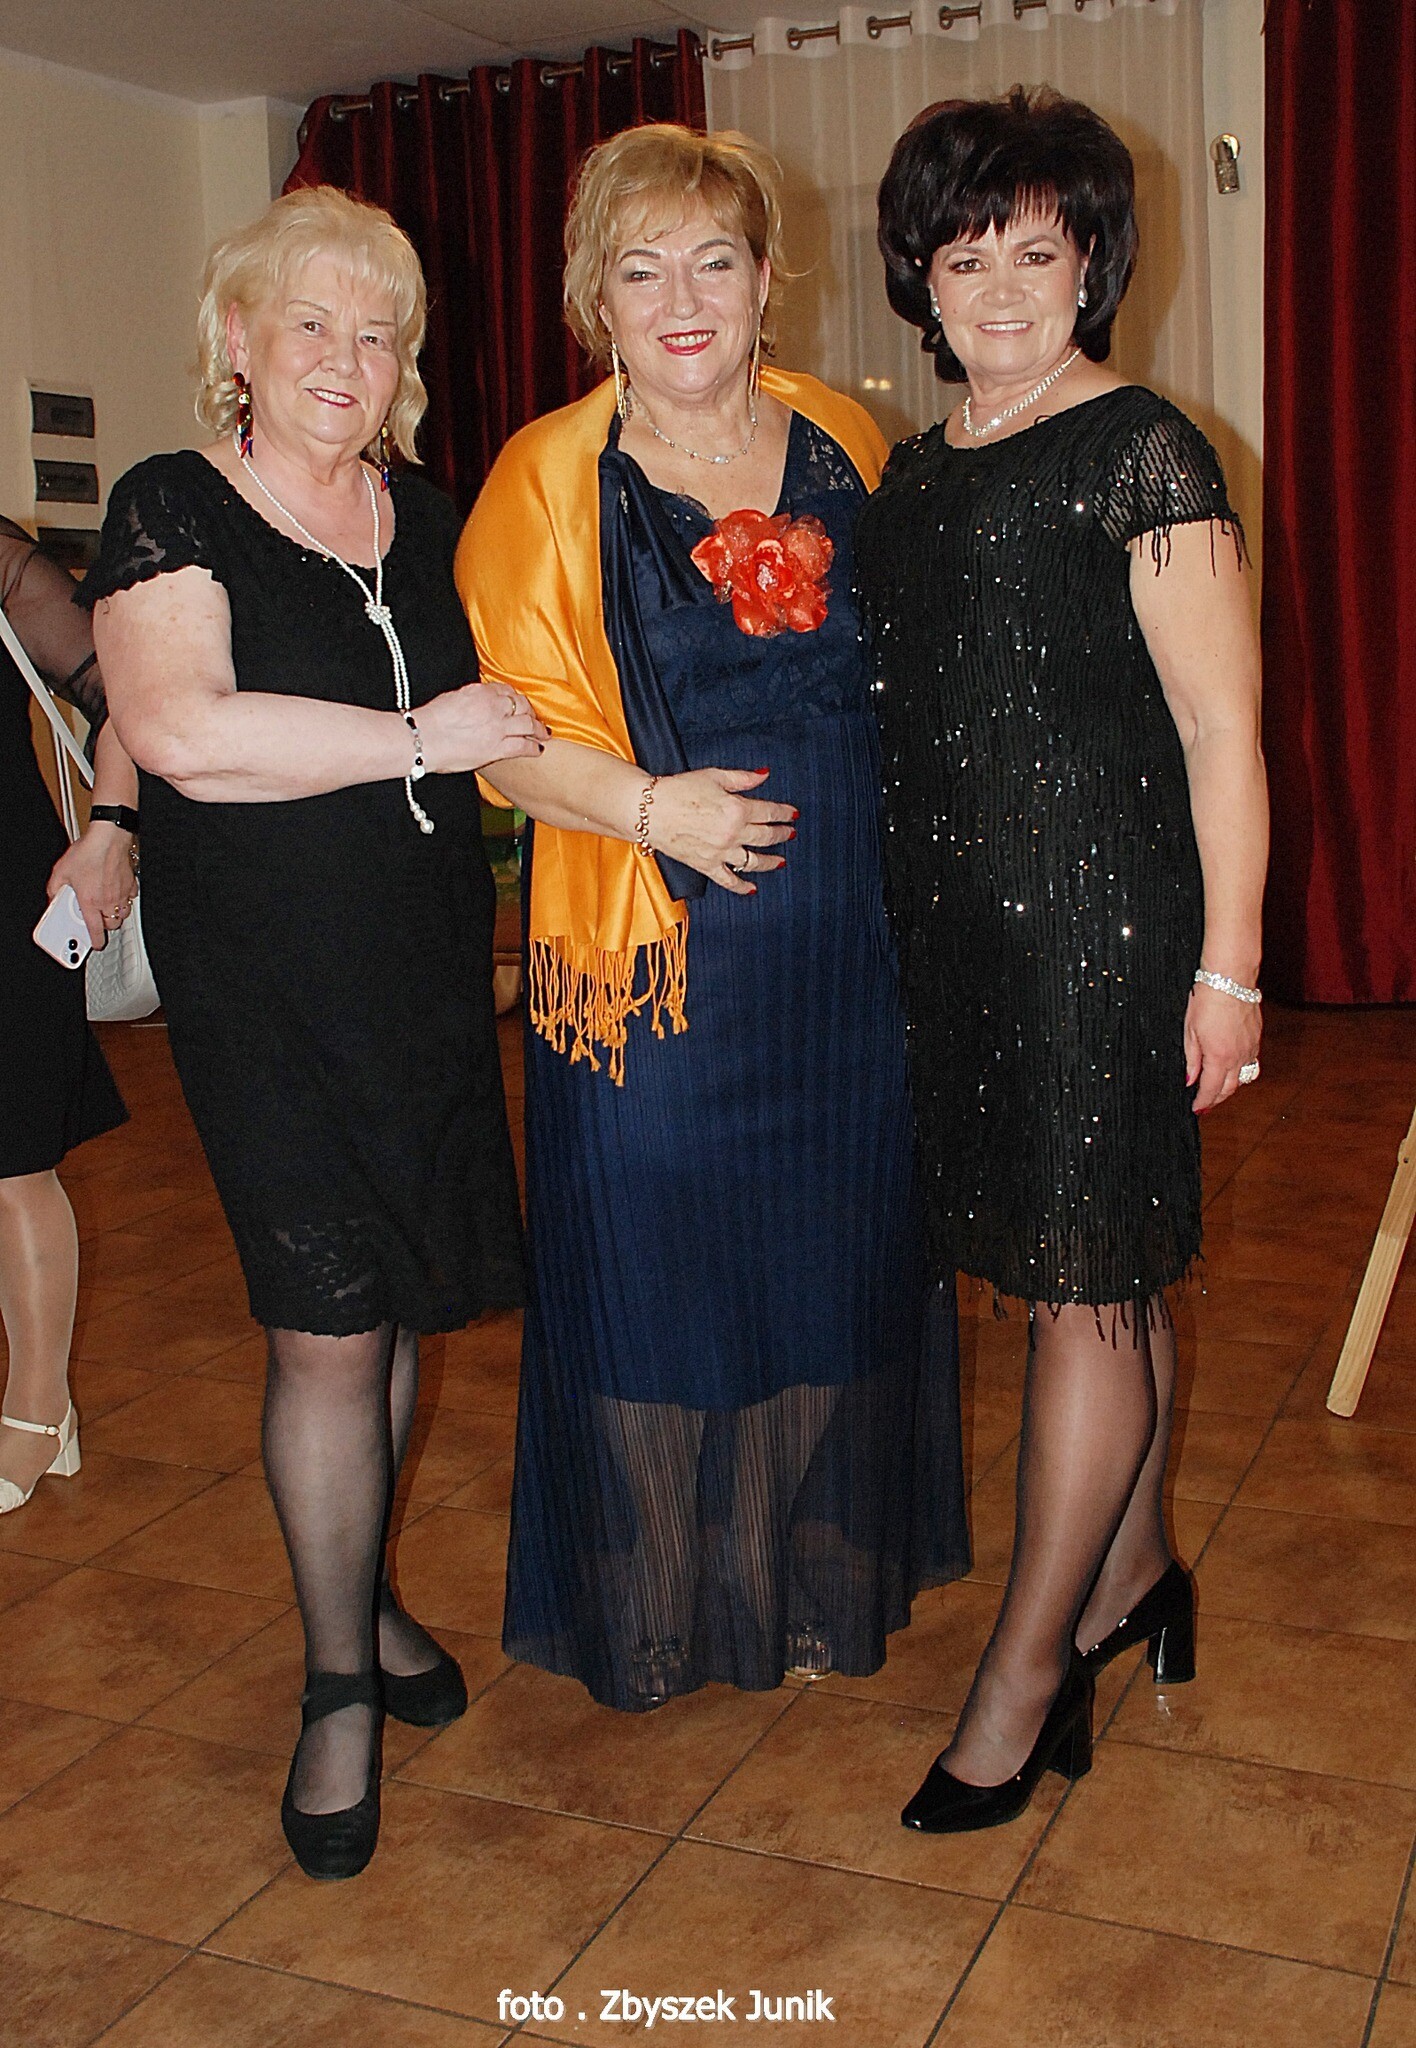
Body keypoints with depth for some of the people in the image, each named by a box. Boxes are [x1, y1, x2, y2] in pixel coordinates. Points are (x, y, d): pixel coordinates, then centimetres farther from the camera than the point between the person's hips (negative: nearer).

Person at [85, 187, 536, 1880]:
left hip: (428, 973, 5)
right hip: (264, 988, -5)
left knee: (404, 1302, 11)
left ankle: (362, 1593, 34)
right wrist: (420, 737, -19)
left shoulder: (428, 522, 11)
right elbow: (179, 729, -22)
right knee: (327, 1329, -4)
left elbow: (496, 734, 25)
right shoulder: (173, 512, -6)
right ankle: (338, 1689, 15)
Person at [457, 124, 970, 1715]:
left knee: (837, 1257, 12)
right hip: (653, 949, -3)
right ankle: (654, 1604, 28)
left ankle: (817, 1582, 34)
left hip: (845, 941, 3)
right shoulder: (544, 478, -3)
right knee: (655, 1266, 5)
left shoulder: (845, 444, 7)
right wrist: (647, 804, -19)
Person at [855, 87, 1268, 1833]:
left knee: (1085, 1282, 0)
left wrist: (1226, 965, -14)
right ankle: (1131, 1576, 32)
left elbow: (1221, 730, -10)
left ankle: (1024, 1676, 10)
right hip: (955, 922, 7)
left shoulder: (1140, 452, -7)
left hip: (1103, 916, -6)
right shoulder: (911, 472, 14)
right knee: (1090, 1271, 15)